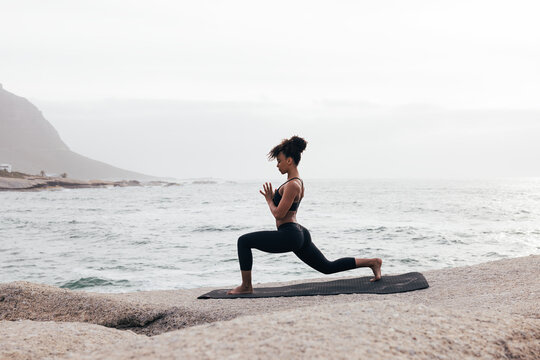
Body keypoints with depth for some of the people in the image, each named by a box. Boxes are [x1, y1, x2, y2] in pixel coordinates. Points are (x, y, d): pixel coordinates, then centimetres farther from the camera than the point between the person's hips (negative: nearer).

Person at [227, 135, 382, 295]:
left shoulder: (292, 185, -16)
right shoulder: (297, 181, 15)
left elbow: (279, 214, -18)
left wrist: (269, 199, -1)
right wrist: (272, 197, 13)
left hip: (289, 235, -10)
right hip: (300, 234, 10)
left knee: (244, 241, -5)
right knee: (328, 267, 19)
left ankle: (246, 286, 1)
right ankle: (372, 262, 16)